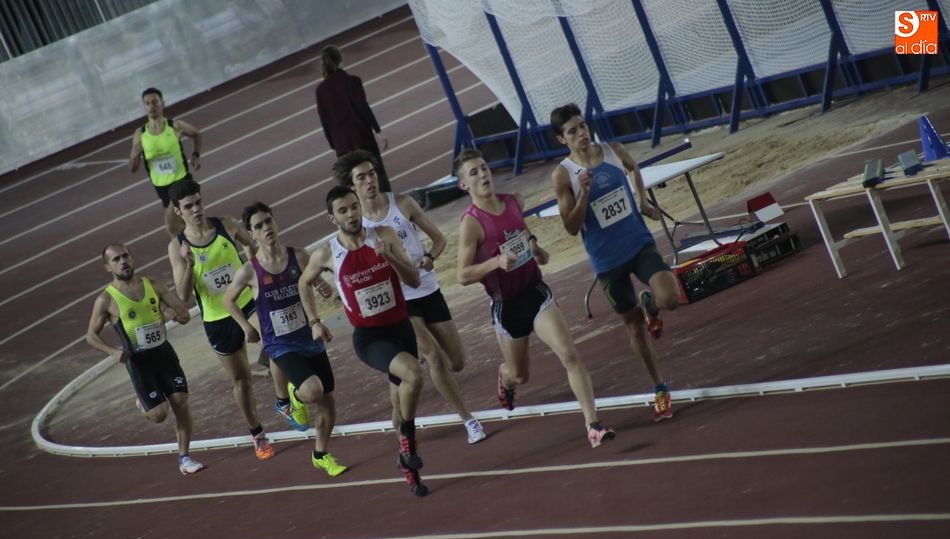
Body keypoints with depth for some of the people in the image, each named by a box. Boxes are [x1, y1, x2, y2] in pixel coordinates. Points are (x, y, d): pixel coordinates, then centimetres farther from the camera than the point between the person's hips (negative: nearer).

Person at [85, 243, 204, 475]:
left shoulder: (152, 285, 1)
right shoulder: (106, 300, -10)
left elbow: (182, 311, 4)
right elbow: (91, 335, -3)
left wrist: (182, 316, -21)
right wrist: (113, 351, -21)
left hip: (165, 353, 4)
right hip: (138, 361, -4)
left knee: (181, 404, -3)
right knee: (159, 414, -7)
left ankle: (184, 458, 10)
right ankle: (143, 404, 29)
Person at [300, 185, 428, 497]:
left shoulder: (384, 237, -6)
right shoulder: (326, 254, -9)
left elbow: (414, 281, -7)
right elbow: (305, 283, 12)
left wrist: (390, 258, -23)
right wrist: (314, 322, 9)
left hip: (400, 327, 3)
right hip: (368, 336, -3)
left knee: (402, 400, 13)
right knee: (413, 374, -30)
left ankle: (408, 466, 32)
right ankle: (407, 440, -9)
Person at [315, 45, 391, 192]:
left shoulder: (321, 89, 1)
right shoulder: (352, 81, -6)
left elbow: (324, 120, 4)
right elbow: (363, 107, -11)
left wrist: (333, 145, 12)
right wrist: (378, 131, -9)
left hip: (342, 142, 2)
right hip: (362, 136, -2)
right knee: (378, 174, 5)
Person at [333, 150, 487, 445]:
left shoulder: (403, 204, -5)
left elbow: (438, 237, 3)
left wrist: (430, 257, -18)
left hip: (429, 291, 3)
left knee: (456, 363, 7)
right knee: (434, 356, -20)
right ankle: (468, 420, -11)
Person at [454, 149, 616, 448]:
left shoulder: (513, 201, -1)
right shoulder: (471, 223, -19)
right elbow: (462, 276, -21)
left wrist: (533, 244, 2)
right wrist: (497, 261, -35)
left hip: (535, 292, 3)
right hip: (506, 306, -3)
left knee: (569, 354, -16)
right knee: (519, 375, 17)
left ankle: (592, 424, -15)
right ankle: (505, 376, 57)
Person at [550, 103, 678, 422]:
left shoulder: (614, 151, -3)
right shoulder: (563, 175, -13)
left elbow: (634, 168, 22)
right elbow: (571, 228, -13)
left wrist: (643, 203, 14)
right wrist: (584, 193, -26)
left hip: (640, 243, 2)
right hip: (607, 260, -2)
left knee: (670, 300, -21)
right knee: (634, 325, 9)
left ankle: (649, 304, 18)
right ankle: (659, 388, 27)